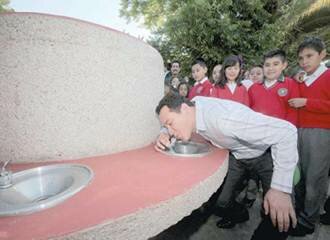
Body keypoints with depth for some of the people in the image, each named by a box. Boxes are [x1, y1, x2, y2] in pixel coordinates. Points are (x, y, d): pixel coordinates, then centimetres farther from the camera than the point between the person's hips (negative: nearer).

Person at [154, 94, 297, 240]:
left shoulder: (224, 119, -40)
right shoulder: (191, 108, -18)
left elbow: (286, 131, -35)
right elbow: (169, 129, 1)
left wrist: (281, 188, -39)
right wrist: (164, 135, -22)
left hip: (264, 153, -5)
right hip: (236, 154, 6)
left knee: (280, 221, -16)